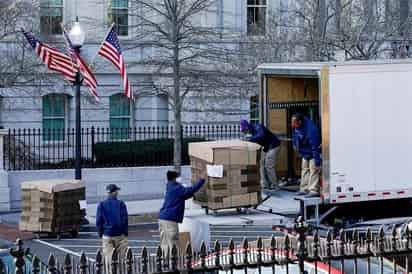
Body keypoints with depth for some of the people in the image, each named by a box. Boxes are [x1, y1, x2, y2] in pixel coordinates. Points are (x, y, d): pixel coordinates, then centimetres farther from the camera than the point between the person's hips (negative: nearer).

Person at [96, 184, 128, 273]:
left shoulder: (101, 205, 3)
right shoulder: (120, 204, -3)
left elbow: (98, 221, 2)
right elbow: (124, 220, -6)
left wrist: (101, 234, 9)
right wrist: (126, 233, 1)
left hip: (107, 235, 2)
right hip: (120, 235, -2)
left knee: (108, 259, 2)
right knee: (121, 258, 4)